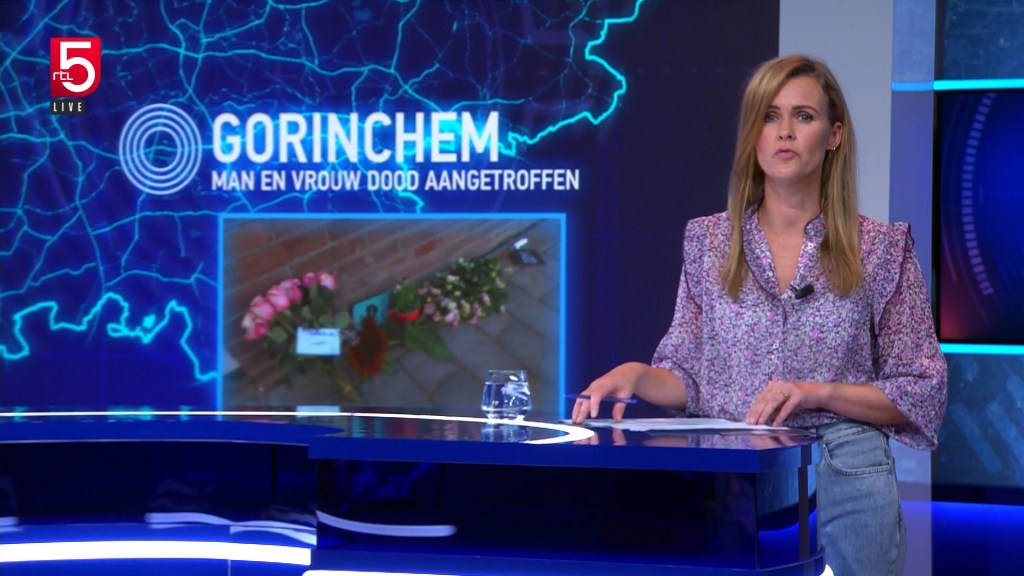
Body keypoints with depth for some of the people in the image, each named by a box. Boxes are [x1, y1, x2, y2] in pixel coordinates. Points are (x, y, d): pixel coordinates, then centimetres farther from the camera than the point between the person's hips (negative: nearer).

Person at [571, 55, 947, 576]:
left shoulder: (881, 248, -2)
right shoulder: (707, 241, 4)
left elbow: (922, 394, -1)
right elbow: (688, 378, 6)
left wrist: (820, 392, -15)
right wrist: (637, 375, -14)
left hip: (844, 482, -1)